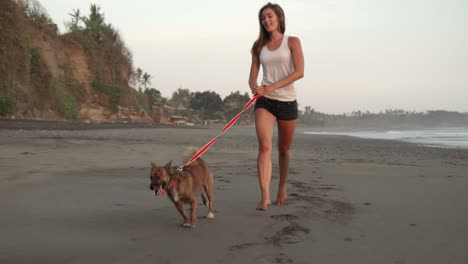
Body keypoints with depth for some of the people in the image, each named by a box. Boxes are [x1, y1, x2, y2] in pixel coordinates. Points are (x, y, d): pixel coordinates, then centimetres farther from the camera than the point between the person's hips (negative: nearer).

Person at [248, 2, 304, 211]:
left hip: (287, 101, -1)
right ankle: (265, 196, -22)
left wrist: (273, 86, -18)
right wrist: (255, 88, -16)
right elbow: (252, 77, 8)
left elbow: (299, 72, -10)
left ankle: (282, 187, 32)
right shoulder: (259, 46, 12)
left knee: (284, 150, 10)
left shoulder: (292, 42, 2)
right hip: (265, 101, 1)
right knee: (264, 146, -18)